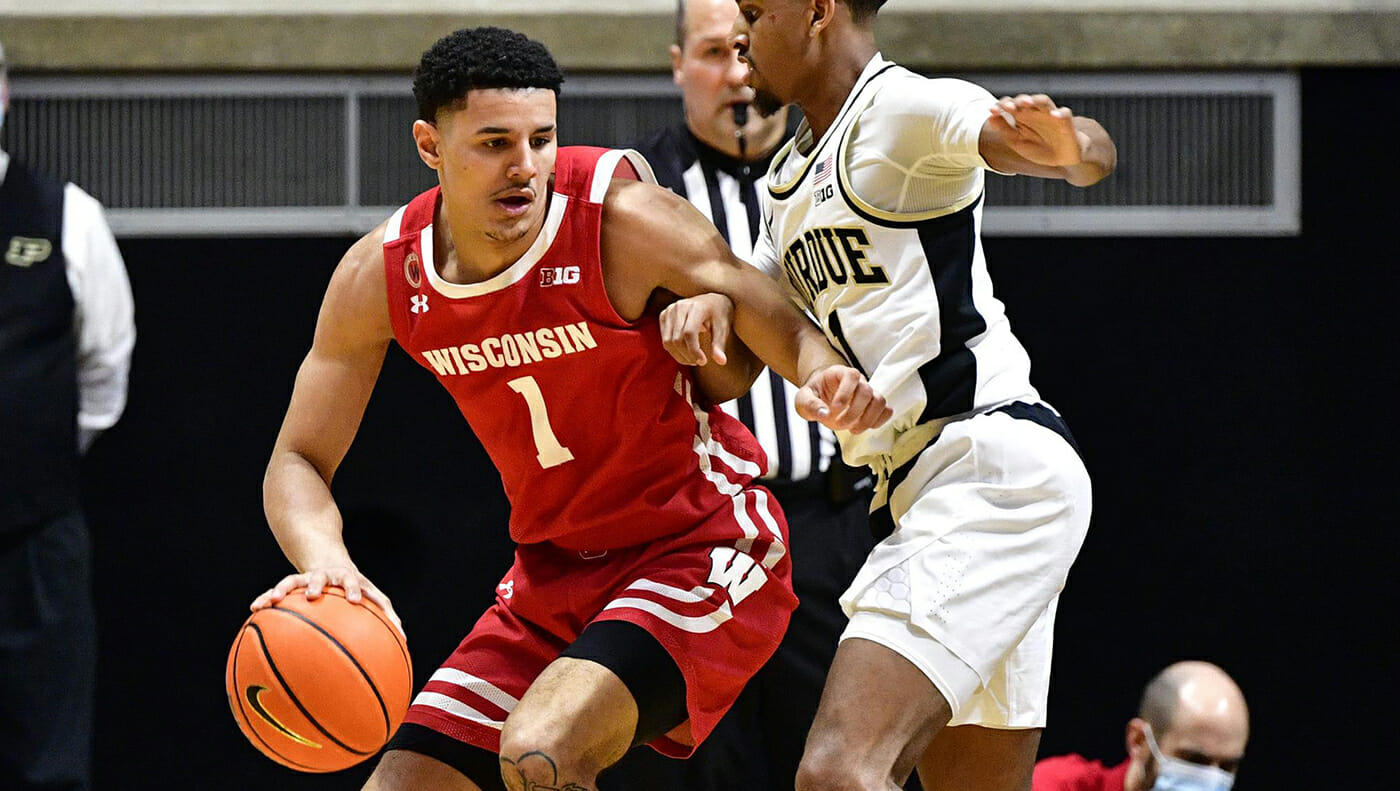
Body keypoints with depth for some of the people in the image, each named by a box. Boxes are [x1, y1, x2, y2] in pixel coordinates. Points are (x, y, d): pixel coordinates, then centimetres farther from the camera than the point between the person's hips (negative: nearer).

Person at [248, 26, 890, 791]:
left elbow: (785, 327, -14)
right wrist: (324, 561, -22)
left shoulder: (624, 218, -20)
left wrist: (826, 379, -39)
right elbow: (299, 461, 1)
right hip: (553, 576, 6)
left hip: (699, 555, -6)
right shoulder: (380, 274, -6)